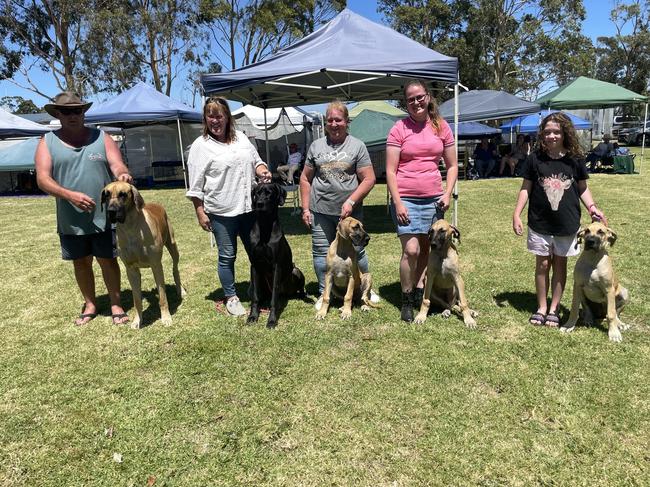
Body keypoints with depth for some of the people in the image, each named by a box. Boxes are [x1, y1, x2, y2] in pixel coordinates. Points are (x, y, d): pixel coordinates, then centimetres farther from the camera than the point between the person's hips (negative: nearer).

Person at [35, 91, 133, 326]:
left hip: (104, 216, -1)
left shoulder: (101, 138, 3)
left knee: (107, 260, 6)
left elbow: (117, 165, -7)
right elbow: (43, 179, -8)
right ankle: (90, 304, 32)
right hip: (71, 220, 1)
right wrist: (70, 195, -25)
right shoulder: (47, 142, 2)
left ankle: (116, 304, 23)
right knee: (81, 262, 14)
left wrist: (123, 174, -32)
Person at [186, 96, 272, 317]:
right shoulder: (201, 145, -4)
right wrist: (200, 212, -10)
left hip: (249, 207, 5)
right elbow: (196, 185, -6)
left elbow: (256, 161, 20)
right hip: (221, 212, -5)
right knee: (227, 256, 6)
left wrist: (262, 170, -4)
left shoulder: (241, 138, 11)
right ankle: (231, 297, 21)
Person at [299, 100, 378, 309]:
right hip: (320, 211, 2)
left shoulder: (357, 146, 3)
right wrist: (305, 208, 5)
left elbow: (369, 179, -2)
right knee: (321, 253, 7)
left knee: (356, 252, 6)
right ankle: (323, 294, 22)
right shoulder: (316, 146, 10)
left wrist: (351, 201, -13)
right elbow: (305, 179, 12)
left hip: (350, 211, -2)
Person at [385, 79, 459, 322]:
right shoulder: (399, 128, -1)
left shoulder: (441, 127, 8)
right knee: (411, 250, -9)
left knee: (427, 249, 5)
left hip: (433, 199, 4)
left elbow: (452, 165, 13)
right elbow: (390, 170, -5)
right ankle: (406, 302, 7)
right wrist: (397, 202, -12)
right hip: (406, 198, -3)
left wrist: (448, 193, 0)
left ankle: (419, 291, 21)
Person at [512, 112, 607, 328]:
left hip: (567, 223, 1)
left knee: (560, 264, 10)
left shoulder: (575, 159, -2)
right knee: (542, 264, 7)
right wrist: (516, 214, -4)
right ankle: (541, 308, 21)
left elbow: (582, 188, 7)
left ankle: (553, 309, 22)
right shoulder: (535, 158, -3)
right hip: (540, 223, 0)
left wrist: (592, 207, -9)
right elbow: (526, 188, 1)